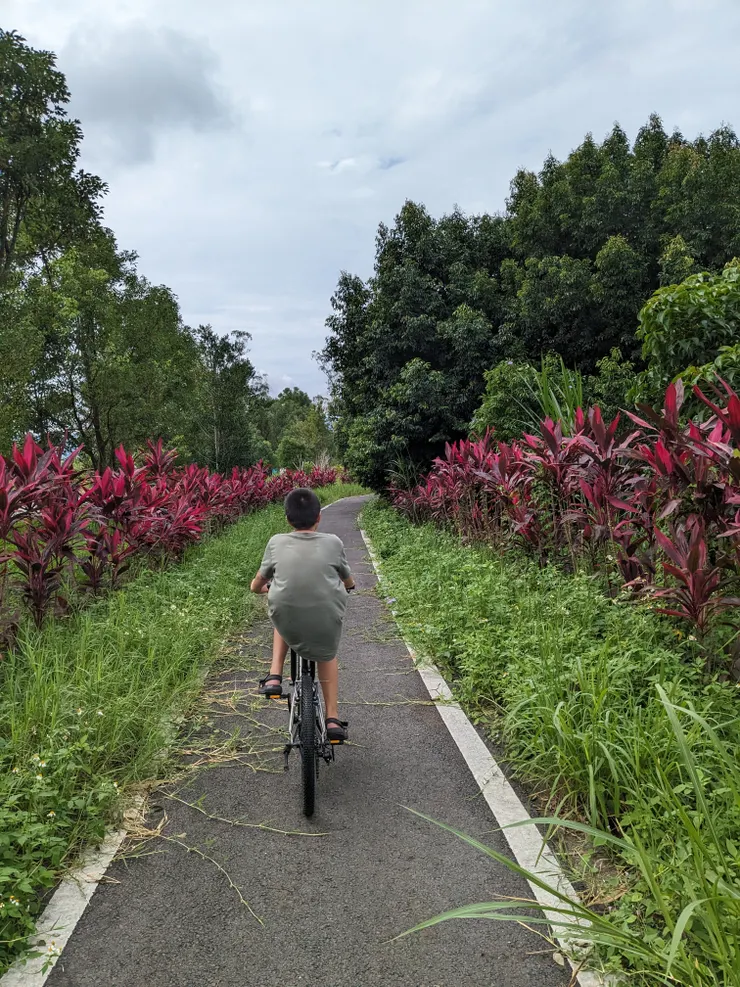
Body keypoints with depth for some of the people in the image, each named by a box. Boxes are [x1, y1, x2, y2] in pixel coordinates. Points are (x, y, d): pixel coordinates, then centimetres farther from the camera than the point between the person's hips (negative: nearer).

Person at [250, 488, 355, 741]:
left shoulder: (277, 543, 1)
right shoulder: (333, 543, -1)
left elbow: (259, 582, 16)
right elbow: (348, 581, 16)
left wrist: (257, 587, 41)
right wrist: (349, 584, 40)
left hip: (288, 627, 0)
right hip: (326, 624, 0)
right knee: (327, 654, 32)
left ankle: (274, 677, 22)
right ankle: (333, 719, 26)